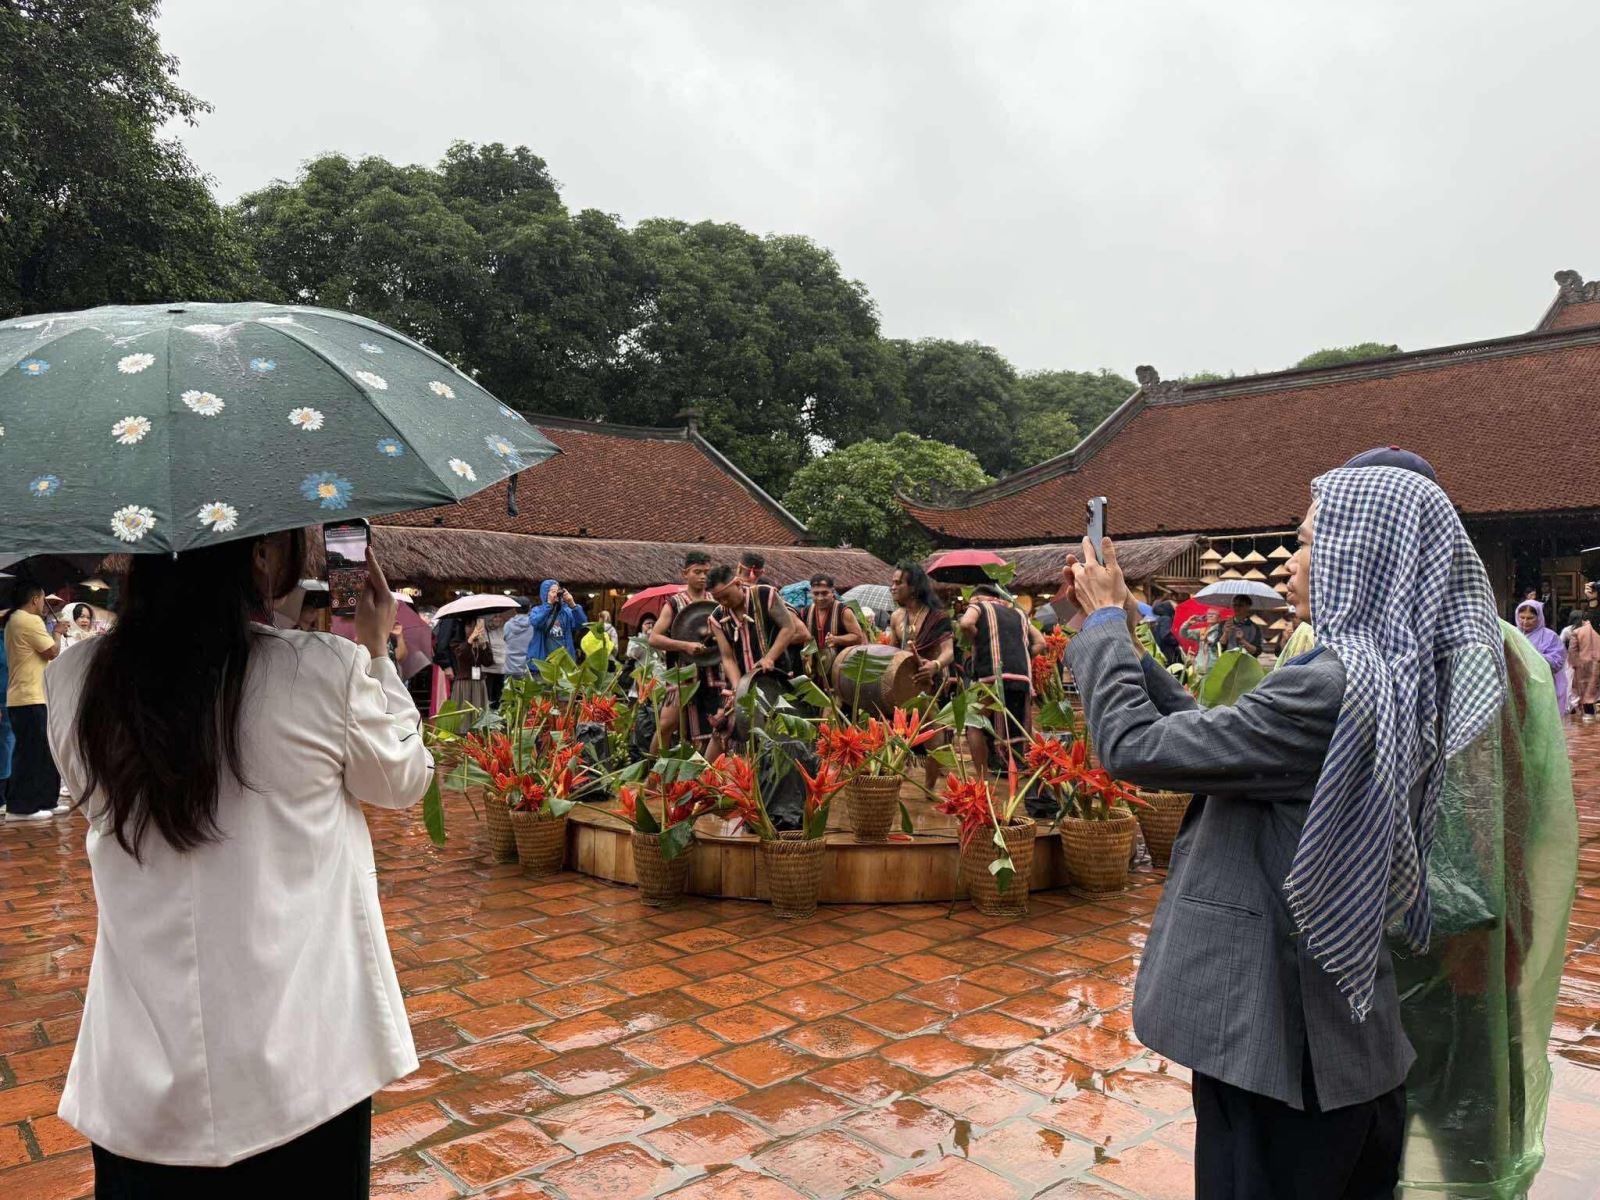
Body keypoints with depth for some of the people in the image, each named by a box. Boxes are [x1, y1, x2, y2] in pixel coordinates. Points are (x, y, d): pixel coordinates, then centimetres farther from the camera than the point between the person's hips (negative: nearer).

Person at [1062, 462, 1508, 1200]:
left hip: (1276, 1033, -9)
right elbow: (1205, 729, 7)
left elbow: (1132, 746, -22)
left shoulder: (1329, 689, -26)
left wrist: (1106, 621, -7)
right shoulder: (1395, 681, 5)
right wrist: (1112, 627, 5)